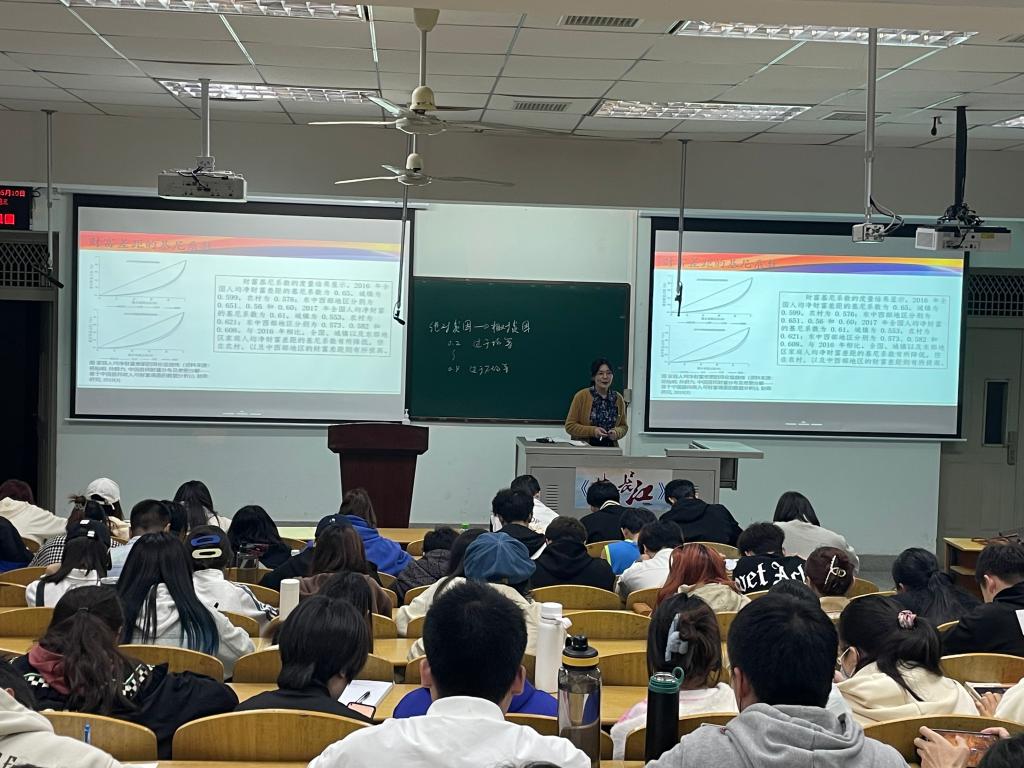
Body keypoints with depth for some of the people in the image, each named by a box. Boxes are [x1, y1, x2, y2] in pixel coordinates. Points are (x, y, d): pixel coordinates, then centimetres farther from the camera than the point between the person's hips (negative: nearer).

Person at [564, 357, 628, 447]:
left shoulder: (618, 399, 9)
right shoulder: (581, 396, -2)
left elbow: (623, 426, 19)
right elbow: (570, 426, -1)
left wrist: (617, 432, -3)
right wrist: (592, 431, -14)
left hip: (610, 449, 3)